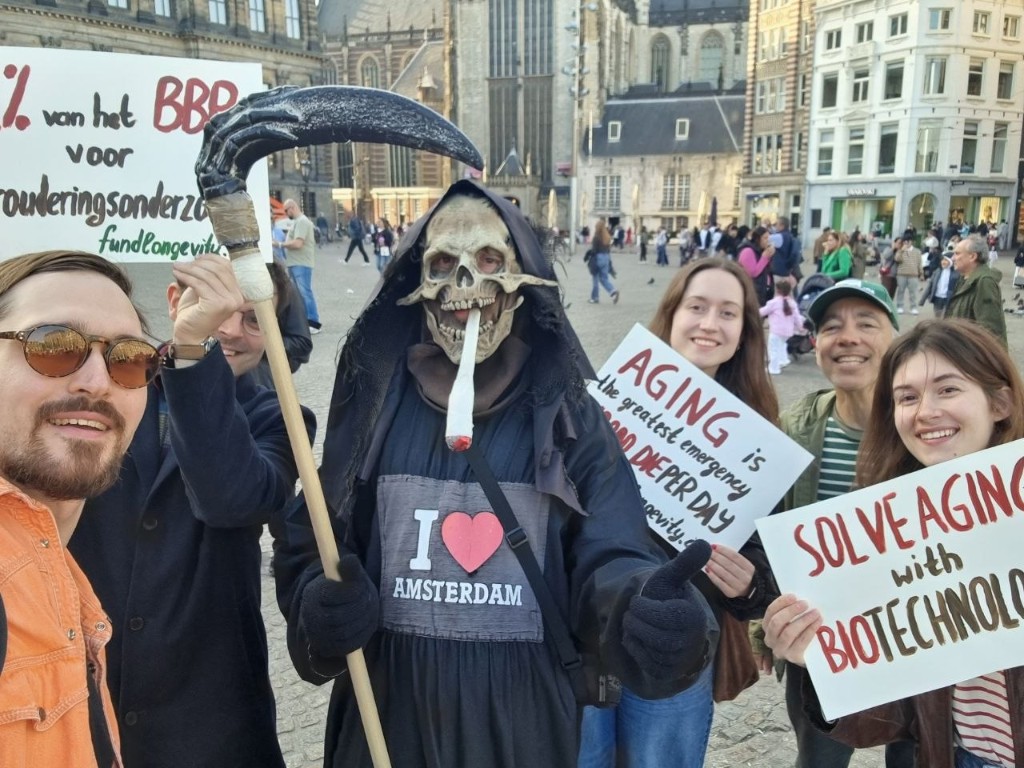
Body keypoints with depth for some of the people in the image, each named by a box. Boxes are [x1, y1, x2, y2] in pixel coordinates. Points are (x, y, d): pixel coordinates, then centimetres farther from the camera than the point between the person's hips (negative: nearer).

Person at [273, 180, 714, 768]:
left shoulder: (571, 420, -6)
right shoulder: (377, 408, -4)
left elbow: (608, 559, -14)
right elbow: (309, 546, 2)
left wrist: (646, 605, -37)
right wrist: (321, 606, -20)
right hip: (389, 718, 1)